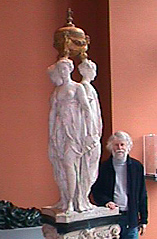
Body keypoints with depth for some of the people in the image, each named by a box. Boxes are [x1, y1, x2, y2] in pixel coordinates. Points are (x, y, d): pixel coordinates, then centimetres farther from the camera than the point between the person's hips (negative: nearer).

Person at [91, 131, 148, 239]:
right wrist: (105, 201, -14)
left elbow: (142, 195, 7)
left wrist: (143, 219, 5)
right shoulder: (103, 167, 2)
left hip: (131, 217, 1)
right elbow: (95, 191, 6)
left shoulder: (137, 166, 5)